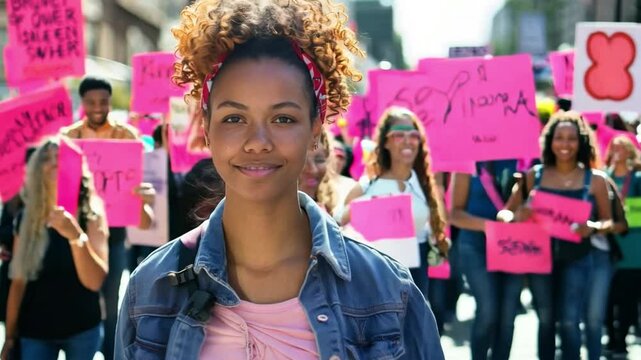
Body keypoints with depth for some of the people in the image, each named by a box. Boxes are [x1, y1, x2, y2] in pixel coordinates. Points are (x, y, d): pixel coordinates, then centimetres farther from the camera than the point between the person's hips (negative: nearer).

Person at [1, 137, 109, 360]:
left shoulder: (91, 215, -7)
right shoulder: (26, 219, 1)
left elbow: (95, 281, -19)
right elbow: (18, 281, 4)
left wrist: (76, 236, -34)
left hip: (82, 329, -1)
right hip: (34, 331, 1)